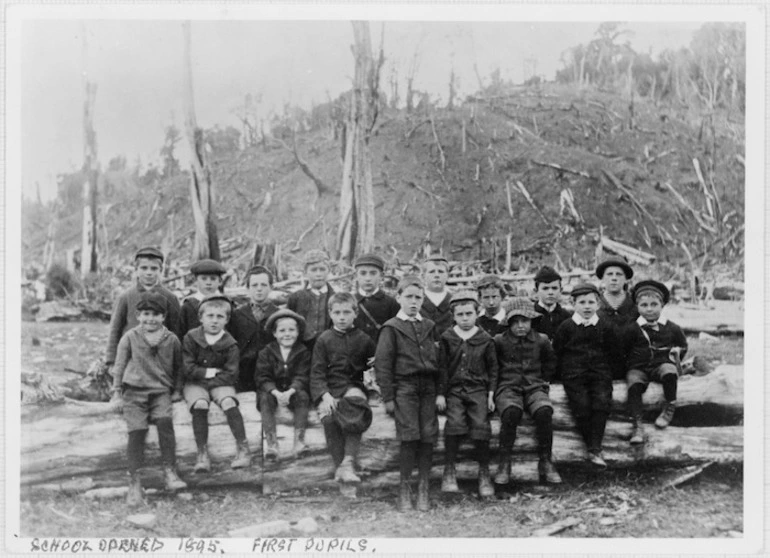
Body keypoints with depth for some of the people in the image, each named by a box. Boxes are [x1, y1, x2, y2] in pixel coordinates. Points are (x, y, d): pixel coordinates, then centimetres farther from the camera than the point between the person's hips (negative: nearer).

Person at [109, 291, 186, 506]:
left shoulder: (171, 340, 4)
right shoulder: (130, 338, 1)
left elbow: (178, 366, 16)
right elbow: (119, 365, 5)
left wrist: (177, 390, 13)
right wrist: (117, 394, 2)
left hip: (161, 391, 1)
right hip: (134, 391, -1)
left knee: (165, 422, -22)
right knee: (136, 432, -7)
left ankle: (170, 472, -14)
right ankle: (134, 482, 3)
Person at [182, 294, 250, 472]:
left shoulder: (230, 344, -2)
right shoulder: (190, 338, -3)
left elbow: (231, 374, -7)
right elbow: (187, 368, -8)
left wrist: (211, 380, -14)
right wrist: (208, 372, -10)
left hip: (220, 383, 1)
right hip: (195, 383, 0)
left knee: (229, 402, -29)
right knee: (200, 404, -30)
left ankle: (242, 448, -21)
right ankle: (202, 453, -25)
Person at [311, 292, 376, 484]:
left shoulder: (364, 340, 11)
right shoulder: (324, 339, 8)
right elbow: (317, 371, 2)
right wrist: (324, 395, -12)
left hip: (354, 387, 0)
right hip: (330, 390, 0)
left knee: (355, 405, -32)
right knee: (329, 418, -26)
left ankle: (348, 462, -29)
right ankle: (339, 466, -12)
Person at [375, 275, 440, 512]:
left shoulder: (429, 326, 14)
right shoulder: (391, 328, 1)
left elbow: (437, 359, 16)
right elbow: (382, 364, -2)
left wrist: (441, 391, 10)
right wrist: (388, 396, -7)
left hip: (428, 387, 4)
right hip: (404, 387, -4)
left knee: (428, 438, 0)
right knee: (409, 438, -8)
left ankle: (423, 488, 11)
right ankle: (404, 488, 6)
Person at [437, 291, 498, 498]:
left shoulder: (485, 339, 3)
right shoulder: (447, 338, 3)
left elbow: (493, 368, 9)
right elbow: (442, 367, 5)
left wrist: (491, 394, 4)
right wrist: (440, 393, 1)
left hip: (478, 390, 0)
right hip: (454, 390, 0)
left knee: (481, 427, -8)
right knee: (454, 424, -17)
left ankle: (484, 473, 8)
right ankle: (449, 471, -4)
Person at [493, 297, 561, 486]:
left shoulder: (541, 340, 8)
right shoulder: (499, 341, 2)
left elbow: (551, 360, 27)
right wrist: (498, 381, 11)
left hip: (535, 387, 2)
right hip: (508, 388, -2)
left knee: (544, 412, -32)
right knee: (511, 412, -36)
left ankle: (545, 462, -17)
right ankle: (504, 464, -23)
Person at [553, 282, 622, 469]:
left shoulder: (606, 327, 11)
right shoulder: (566, 327, 7)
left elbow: (614, 354, 17)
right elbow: (556, 352, 10)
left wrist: (609, 373, 7)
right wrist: (564, 372, 4)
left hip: (600, 373, 1)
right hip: (573, 375, -1)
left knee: (602, 402, -22)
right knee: (581, 405, -21)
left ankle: (594, 450, -21)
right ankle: (594, 448, -10)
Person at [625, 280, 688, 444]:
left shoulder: (672, 329, 1)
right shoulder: (633, 329, -3)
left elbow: (682, 347, 18)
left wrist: (674, 360, 12)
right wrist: (629, 365, 1)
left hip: (662, 364, 0)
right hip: (639, 368, 0)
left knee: (669, 372, -34)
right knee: (634, 384, -30)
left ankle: (669, 408, -11)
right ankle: (637, 426, -28)